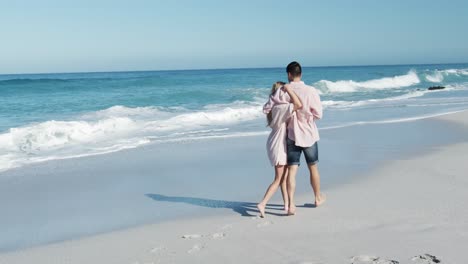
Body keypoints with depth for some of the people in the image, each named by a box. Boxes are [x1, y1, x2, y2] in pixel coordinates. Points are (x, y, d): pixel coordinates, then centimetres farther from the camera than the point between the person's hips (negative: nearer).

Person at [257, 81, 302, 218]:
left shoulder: (275, 106, 5)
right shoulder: (281, 107, -22)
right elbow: (299, 105, -34)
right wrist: (288, 89, -27)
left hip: (278, 144, 9)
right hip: (279, 145, -9)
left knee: (284, 175, 17)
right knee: (279, 179, -2)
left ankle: (287, 204, 26)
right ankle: (262, 204, -4)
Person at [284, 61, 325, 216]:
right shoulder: (311, 91, -13)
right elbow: (318, 114, -10)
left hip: (291, 136, 0)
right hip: (309, 135, 0)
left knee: (292, 170, 2)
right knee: (313, 168, 17)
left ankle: (291, 204, -8)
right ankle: (318, 198, 35)